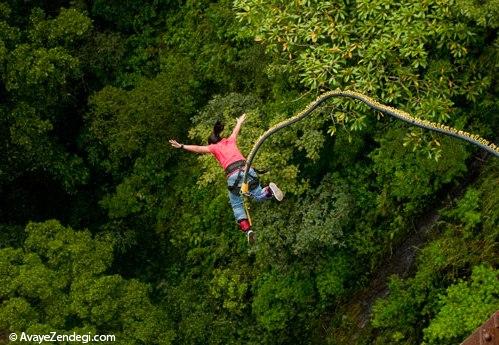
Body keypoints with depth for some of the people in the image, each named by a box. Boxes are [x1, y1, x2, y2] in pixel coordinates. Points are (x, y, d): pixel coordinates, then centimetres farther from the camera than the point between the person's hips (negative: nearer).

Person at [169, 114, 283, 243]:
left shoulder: (214, 147, 15)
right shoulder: (230, 140, 26)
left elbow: (198, 148, 6)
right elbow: (235, 131, 46)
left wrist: (181, 146, 7)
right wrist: (239, 122, 66)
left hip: (233, 175, -3)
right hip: (246, 168, 3)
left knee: (237, 206, 11)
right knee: (259, 196, 16)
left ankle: (246, 228, -7)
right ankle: (268, 190, -19)